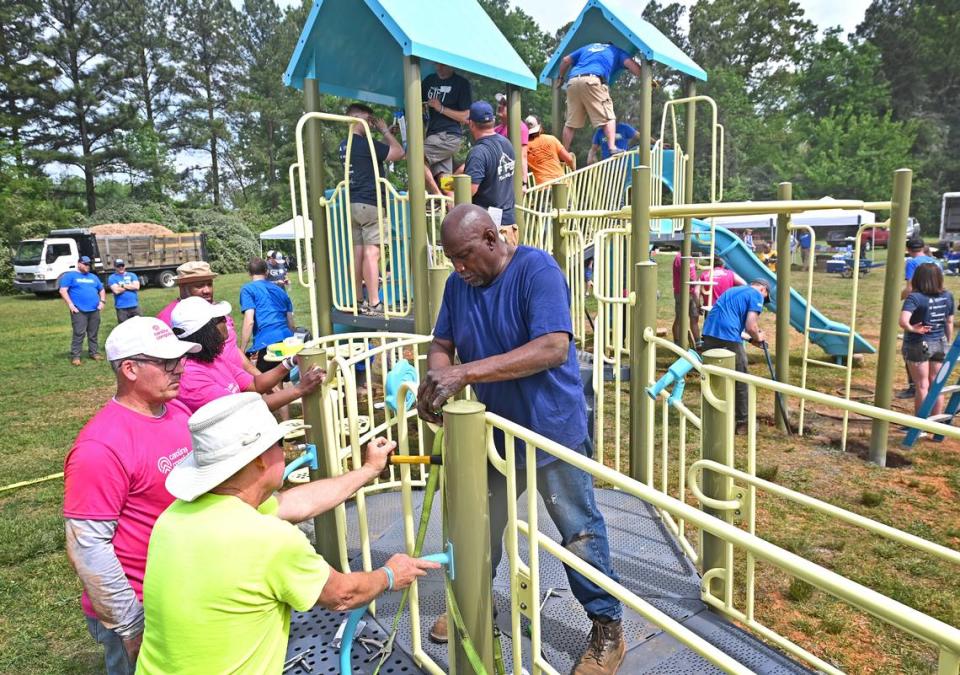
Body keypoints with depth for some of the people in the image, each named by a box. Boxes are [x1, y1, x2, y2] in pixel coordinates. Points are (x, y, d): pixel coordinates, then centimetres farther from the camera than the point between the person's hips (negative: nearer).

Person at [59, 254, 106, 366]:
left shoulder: (93, 277, 21)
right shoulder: (70, 276, 4)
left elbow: (101, 290, 27)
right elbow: (63, 290, -4)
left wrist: (102, 301, 10)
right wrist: (70, 304, -12)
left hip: (94, 310, 5)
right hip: (79, 311, -5)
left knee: (93, 334, 9)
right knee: (79, 334, -10)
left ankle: (94, 353, 18)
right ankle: (75, 356, -6)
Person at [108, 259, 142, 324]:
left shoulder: (132, 275, 11)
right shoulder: (112, 278, 2)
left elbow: (137, 287, -5)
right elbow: (116, 290, -13)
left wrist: (123, 285, -7)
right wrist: (130, 286, -4)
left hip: (134, 306, 3)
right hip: (121, 308, -3)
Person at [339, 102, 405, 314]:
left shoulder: (344, 145, 15)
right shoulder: (365, 143, -11)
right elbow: (399, 152, -9)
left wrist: (382, 133, 19)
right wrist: (385, 130, 3)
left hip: (353, 204, 9)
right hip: (370, 204, -9)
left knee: (358, 253, 8)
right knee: (372, 253, -10)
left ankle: (359, 301, 12)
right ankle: (374, 304, -10)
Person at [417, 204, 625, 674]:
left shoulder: (537, 269, -20)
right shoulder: (458, 283, 0)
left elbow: (554, 348, -31)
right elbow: (441, 344, 6)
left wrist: (467, 372, -36)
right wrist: (436, 376, -18)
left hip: (552, 427, -5)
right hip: (494, 428, 6)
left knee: (579, 531, 6)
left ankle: (607, 628, 26)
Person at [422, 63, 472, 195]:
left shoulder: (461, 83, 1)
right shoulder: (429, 80, 18)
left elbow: (465, 117, -4)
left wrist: (441, 108, -12)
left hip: (450, 136, -6)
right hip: (433, 135, 6)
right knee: (443, 177, -2)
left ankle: (438, 197, -13)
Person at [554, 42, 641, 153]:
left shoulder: (587, 47, 37)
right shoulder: (616, 51, 26)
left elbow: (565, 60, 33)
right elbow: (631, 64, 9)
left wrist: (560, 77, 46)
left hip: (573, 81, 4)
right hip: (592, 81, -4)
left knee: (570, 122, 8)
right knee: (608, 117, -3)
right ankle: (612, 148, -20)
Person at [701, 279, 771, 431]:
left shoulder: (734, 290, 28)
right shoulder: (756, 295, 4)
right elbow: (750, 326, -8)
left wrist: (751, 338, 25)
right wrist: (758, 337, 14)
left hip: (709, 334, 7)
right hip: (727, 338, -7)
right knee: (741, 382, 9)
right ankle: (743, 422, 18)